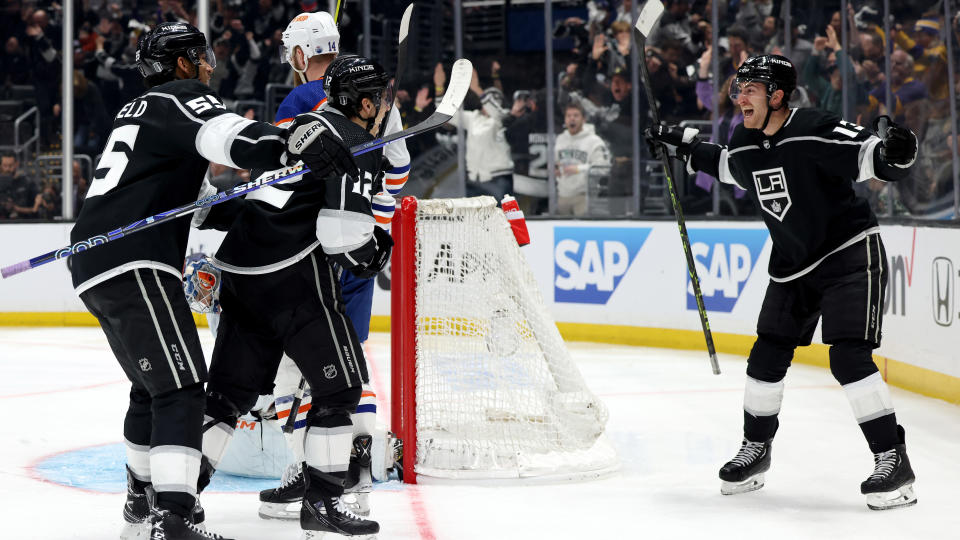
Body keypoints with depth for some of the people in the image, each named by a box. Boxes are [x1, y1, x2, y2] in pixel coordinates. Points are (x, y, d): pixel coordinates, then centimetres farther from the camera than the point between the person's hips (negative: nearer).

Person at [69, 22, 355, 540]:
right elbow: (227, 137, -24)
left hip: (93, 265, 10)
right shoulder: (180, 98, -1)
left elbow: (187, 198, 32)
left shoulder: (141, 110, 28)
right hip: (133, 262, -10)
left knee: (152, 386, 24)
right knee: (180, 385, -15)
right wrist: (301, 142, -34)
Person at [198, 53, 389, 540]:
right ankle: (322, 500, 0)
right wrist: (372, 253, 3)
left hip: (241, 264, 9)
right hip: (293, 275, -9)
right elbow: (343, 230, -16)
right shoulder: (359, 145, -6)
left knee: (231, 388, 13)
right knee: (340, 381, 2)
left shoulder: (303, 125, 22)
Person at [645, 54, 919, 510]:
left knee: (849, 357, -18)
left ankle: (894, 461, -12)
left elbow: (868, 156, -26)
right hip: (793, 264, 7)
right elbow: (729, 166, 24)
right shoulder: (744, 143, 1)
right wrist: (683, 144, 24)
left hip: (849, 254, -7)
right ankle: (756, 449, 29)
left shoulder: (816, 132, -23)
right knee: (767, 357, 9)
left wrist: (891, 153, -48)